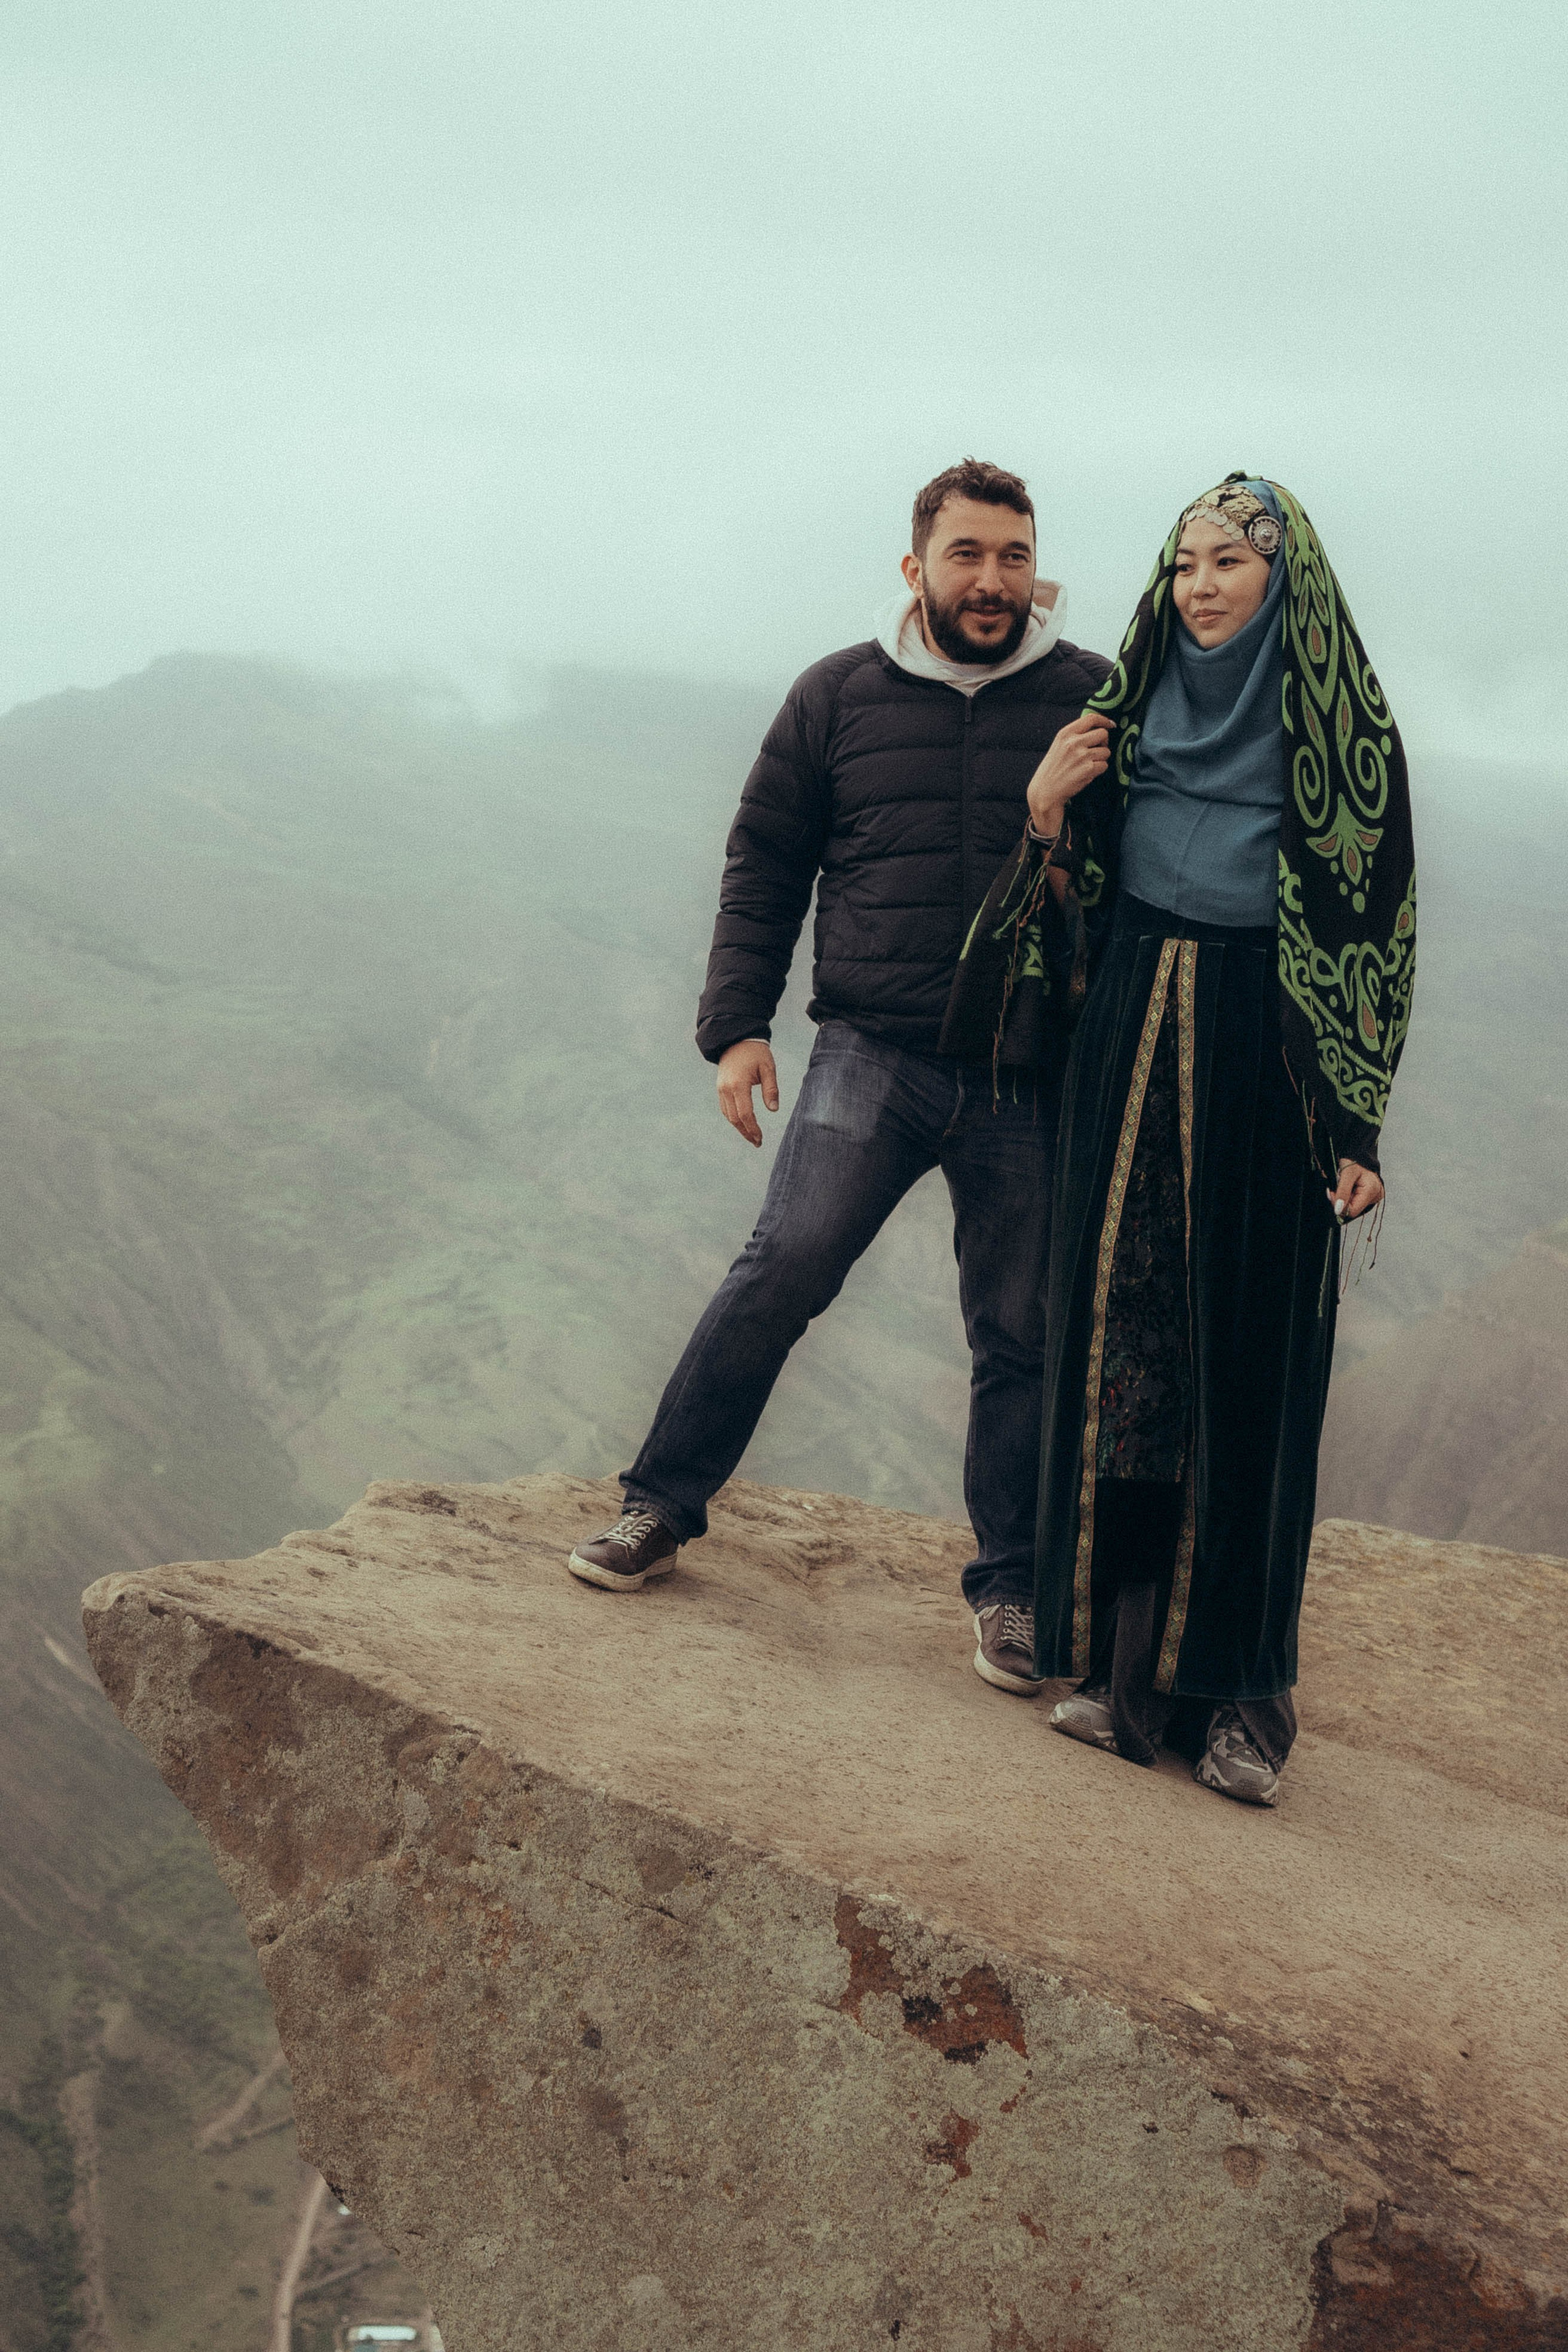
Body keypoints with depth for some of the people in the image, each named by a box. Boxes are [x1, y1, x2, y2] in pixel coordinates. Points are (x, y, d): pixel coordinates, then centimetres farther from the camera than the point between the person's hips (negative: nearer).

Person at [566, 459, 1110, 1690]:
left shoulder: (1091, 699, 2)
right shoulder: (841, 696, 6)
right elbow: (764, 862, 11)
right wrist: (737, 1023, 3)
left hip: (1031, 1080, 0)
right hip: (875, 1053, 0)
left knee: (1023, 1335, 6)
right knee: (785, 1266, -14)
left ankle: (1011, 1589, 19)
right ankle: (662, 1508, 1)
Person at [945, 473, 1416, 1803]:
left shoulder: (1346, 731, -2)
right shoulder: (1135, 705, 10)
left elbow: (1378, 936, -4)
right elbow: (1083, 905, 13)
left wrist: (1362, 1128, -9)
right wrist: (1050, 821, -8)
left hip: (1266, 1059, -4)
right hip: (1133, 1049, 4)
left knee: (1250, 1359, -2)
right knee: (1122, 1337, 3)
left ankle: (1239, 1688, 6)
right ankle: (1125, 1661, 11)